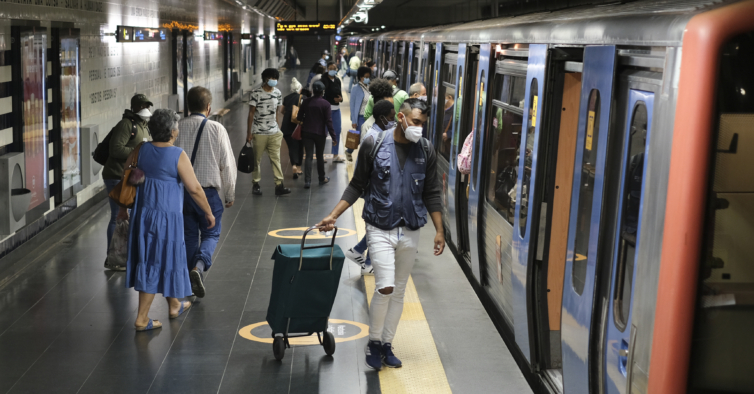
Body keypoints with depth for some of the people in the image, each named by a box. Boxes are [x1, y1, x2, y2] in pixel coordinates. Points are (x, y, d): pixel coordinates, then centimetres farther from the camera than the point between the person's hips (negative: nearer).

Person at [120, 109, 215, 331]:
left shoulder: (141, 150, 1)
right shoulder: (178, 156, -15)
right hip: (167, 216, -7)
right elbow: (194, 189, -14)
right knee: (160, 262, 3)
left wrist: (123, 207, 21)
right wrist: (208, 213, -1)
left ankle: (174, 305, 37)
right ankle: (141, 319, 6)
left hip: (142, 213, 7)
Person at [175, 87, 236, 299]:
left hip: (182, 191, 3)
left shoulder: (177, 128, -3)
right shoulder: (217, 129, -9)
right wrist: (229, 195, 6)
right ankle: (199, 266, -14)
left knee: (189, 235, 16)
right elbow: (227, 164, -6)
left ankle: (190, 280, 23)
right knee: (211, 234, 12)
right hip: (209, 191, -3)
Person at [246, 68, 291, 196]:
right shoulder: (256, 93, -8)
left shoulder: (278, 93, 6)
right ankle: (256, 184, 16)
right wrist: (249, 132, -8)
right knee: (256, 159, 5)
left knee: (276, 158, 0)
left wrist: (278, 128, 13)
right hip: (259, 132, -4)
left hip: (274, 132, 4)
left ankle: (279, 185, 0)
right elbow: (251, 113, -6)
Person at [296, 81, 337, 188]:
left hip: (306, 133, 2)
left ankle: (307, 181, -6)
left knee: (308, 156, 2)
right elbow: (329, 121, -13)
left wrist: (301, 131, 21)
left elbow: (300, 117, 7)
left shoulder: (306, 102, 0)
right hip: (320, 134, -2)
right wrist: (333, 136, -8)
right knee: (320, 156, 14)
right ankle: (322, 178, 27)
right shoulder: (325, 104, -11)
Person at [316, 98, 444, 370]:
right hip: (380, 228, -3)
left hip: (410, 230, 3)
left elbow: (432, 194, 8)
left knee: (399, 291, 11)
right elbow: (357, 185, 1)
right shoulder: (374, 144, -6)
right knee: (385, 287, -14)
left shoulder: (425, 150, 2)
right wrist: (333, 216, -6)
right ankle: (374, 342, 7)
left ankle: (387, 345, 26)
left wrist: (439, 231, 3)